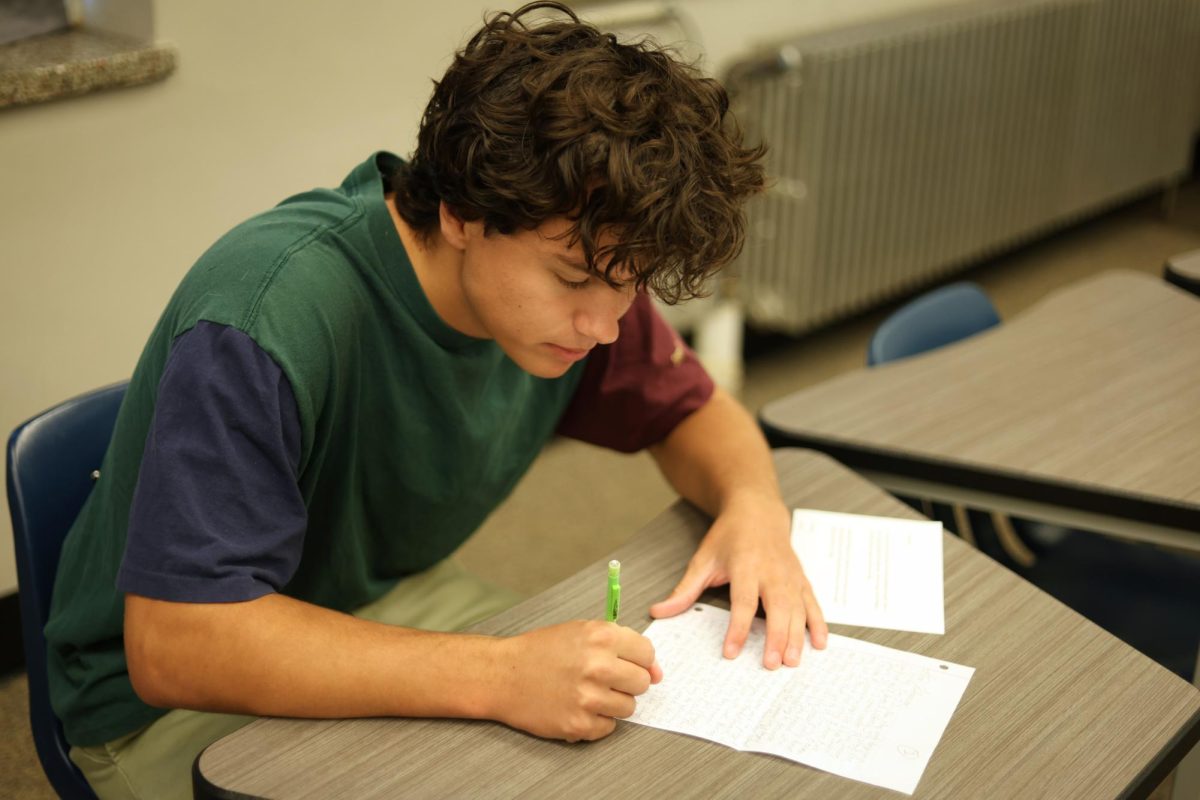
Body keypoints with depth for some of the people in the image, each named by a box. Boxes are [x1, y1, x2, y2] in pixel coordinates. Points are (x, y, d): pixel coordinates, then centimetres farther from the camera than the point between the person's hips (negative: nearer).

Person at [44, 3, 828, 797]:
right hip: (171, 702, -5)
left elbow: (692, 410, 6)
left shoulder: (569, 260, -11)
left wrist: (754, 503, -17)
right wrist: (496, 675, -45)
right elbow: (171, 644, -37)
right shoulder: (267, 321, -34)